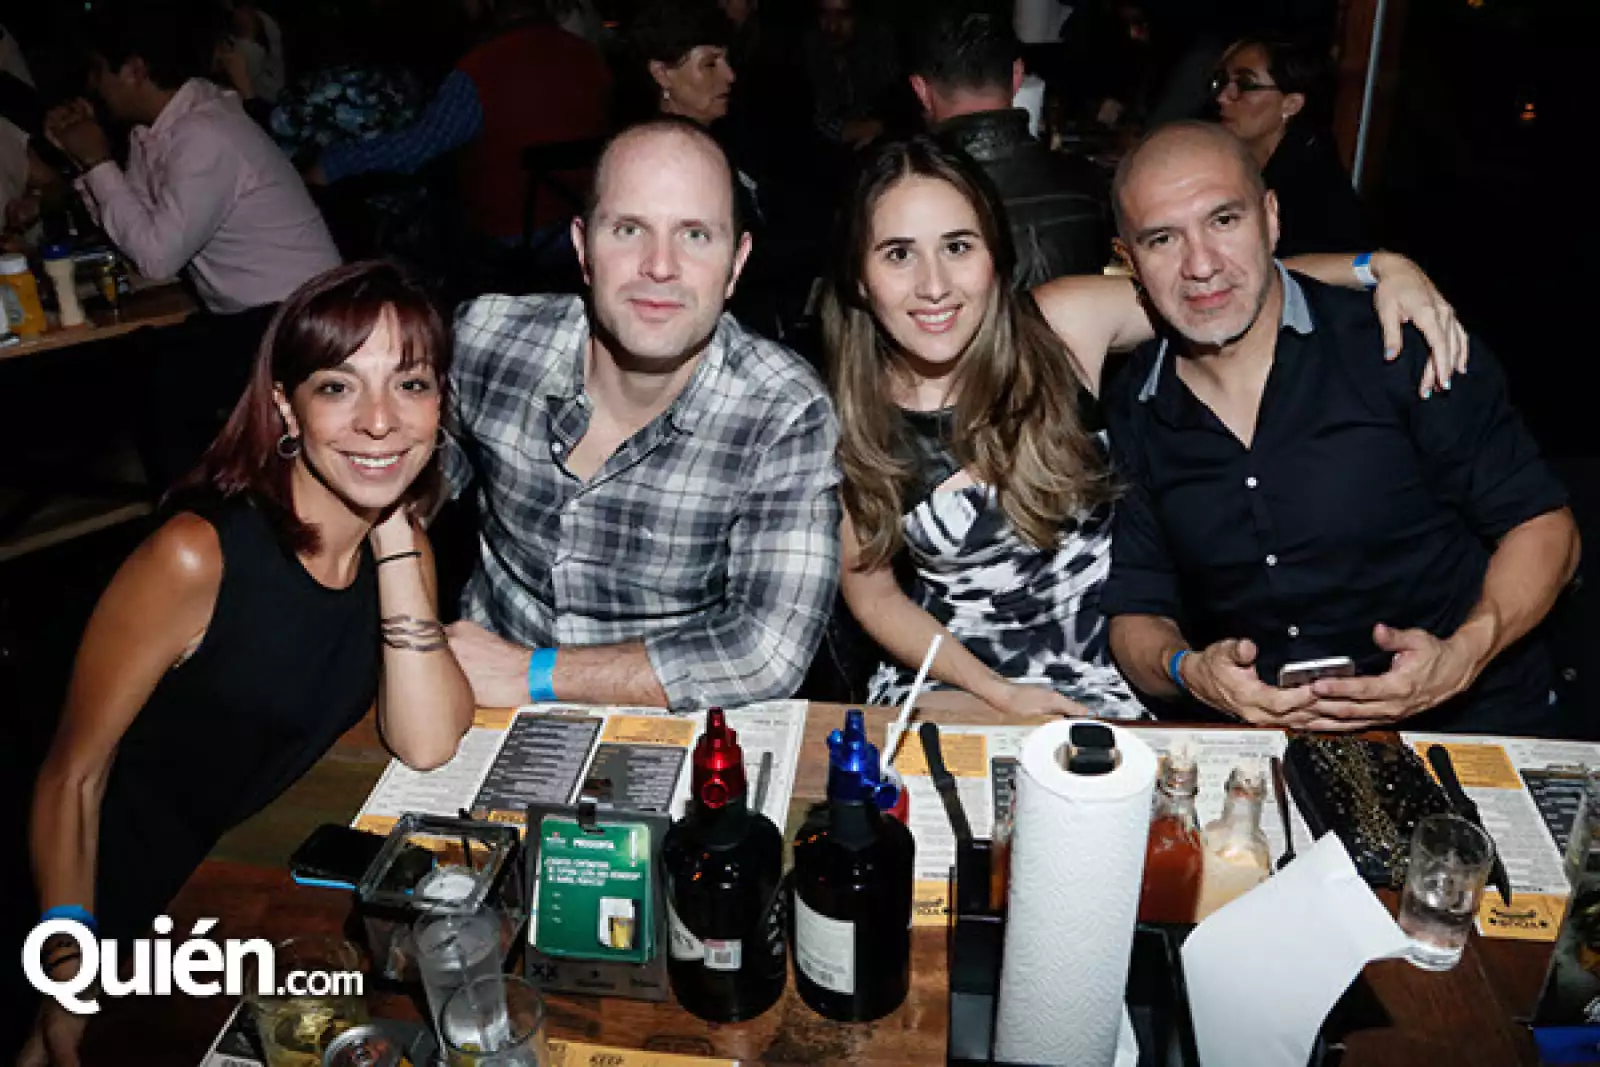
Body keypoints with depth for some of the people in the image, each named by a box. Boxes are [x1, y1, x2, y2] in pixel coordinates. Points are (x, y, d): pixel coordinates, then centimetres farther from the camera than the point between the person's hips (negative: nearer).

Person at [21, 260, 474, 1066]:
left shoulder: (403, 543, -8)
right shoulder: (198, 556, -25)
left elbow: (426, 747, -19)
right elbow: (73, 778, -17)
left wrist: (394, 542, -23)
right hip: (139, 916, -4)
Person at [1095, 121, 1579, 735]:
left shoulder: (1400, 346, -5)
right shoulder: (1131, 415, 3)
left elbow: (1543, 525, 1)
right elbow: (1136, 612, 7)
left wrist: (1462, 656, -17)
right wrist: (1187, 670, -15)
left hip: (1472, 726, -1)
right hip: (1259, 749, 2)